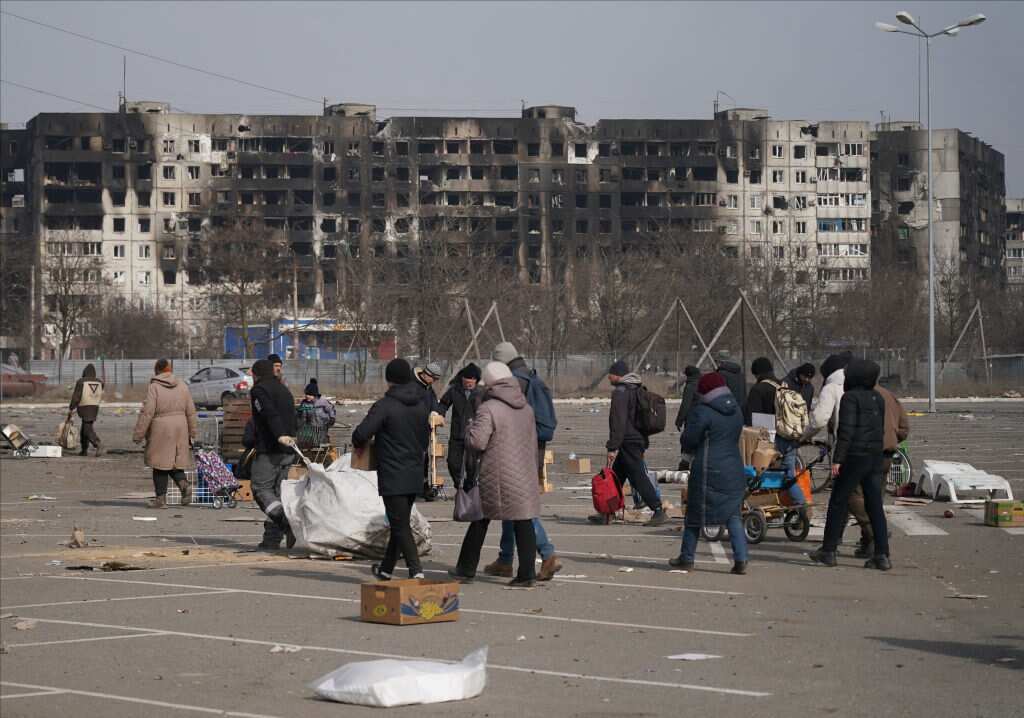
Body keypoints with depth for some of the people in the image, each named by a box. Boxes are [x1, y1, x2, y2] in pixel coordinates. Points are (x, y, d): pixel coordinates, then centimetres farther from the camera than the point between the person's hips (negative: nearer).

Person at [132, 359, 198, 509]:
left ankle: (161, 498, 5)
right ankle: (184, 485, -9)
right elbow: (191, 412, 9)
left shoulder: (154, 387, -9)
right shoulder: (182, 387, 7)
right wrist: (193, 434, 17)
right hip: (179, 429, 5)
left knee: (160, 464, 3)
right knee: (175, 462, 15)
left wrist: (138, 434, -7)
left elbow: (147, 413, -13)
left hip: (160, 429, -5)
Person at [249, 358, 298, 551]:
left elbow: (270, 414, -20)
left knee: (261, 488, -6)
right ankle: (272, 538, 5)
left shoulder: (259, 390, -3)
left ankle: (286, 521, -25)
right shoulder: (285, 390, 24)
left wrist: (280, 435, -32)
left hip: (269, 449, -8)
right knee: (278, 490, 9)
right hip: (288, 450, 8)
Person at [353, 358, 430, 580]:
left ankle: (416, 570, -15)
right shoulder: (421, 405, 7)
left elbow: (362, 433, -21)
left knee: (400, 525, -4)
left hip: (392, 476, -7)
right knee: (400, 522, 17)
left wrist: (359, 444, 0)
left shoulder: (385, 405, -15)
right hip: (415, 475, 7)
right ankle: (386, 568, 30)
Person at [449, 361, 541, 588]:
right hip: (524, 475, 5)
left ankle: (466, 569, 18)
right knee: (524, 522, 3)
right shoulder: (526, 408, 11)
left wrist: (470, 426, 2)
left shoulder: (488, 409, -12)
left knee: (480, 520, 9)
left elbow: (477, 442, -18)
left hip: (496, 477, -5)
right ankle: (526, 573, -1)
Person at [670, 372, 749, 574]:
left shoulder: (702, 412, -13)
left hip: (708, 471, -6)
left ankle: (687, 558, 14)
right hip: (733, 470, 6)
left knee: (695, 514, 7)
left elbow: (688, 442, -9)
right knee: (733, 515, 7)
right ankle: (741, 560, -3)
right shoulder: (736, 411, 10)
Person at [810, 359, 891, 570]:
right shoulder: (877, 398, 13)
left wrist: (837, 459, -17)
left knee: (838, 503, 4)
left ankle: (828, 551, 8)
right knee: (875, 506, 6)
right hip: (875, 457, 7)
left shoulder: (850, 397, -10)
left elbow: (846, 430, -17)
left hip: (855, 456, -7)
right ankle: (882, 555, -1)